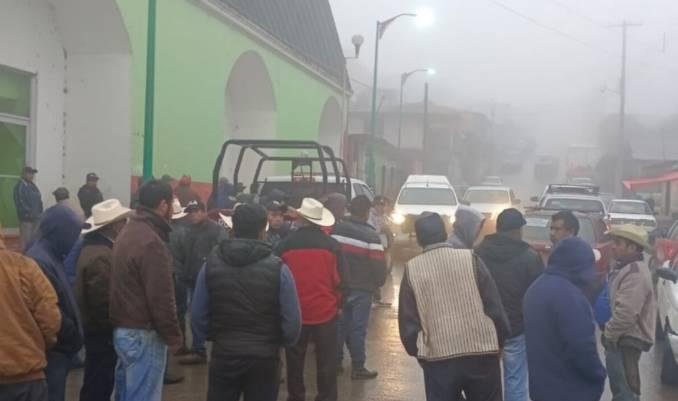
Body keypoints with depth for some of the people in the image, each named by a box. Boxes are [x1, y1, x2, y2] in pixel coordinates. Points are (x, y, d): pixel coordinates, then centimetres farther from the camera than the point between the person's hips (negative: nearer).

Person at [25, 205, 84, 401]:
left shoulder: (50, 256, 10)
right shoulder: (39, 261, -23)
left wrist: (73, 337, 10)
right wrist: (74, 336, -12)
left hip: (59, 348, 10)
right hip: (52, 351, -10)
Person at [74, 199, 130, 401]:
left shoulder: (95, 246, 8)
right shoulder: (100, 256, -25)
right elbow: (103, 301, -26)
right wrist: (115, 326, -13)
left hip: (97, 329, 10)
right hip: (102, 332, -10)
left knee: (96, 383, 19)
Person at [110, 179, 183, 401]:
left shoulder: (128, 231, 10)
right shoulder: (152, 243, -22)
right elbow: (160, 297, -22)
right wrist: (173, 335, -11)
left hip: (123, 328, 10)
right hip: (143, 334, -10)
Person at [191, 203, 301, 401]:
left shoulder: (211, 264, -4)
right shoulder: (278, 268, -12)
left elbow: (198, 316, 1)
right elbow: (292, 322, -9)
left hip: (223, 355, 2)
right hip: (264, 358, -2)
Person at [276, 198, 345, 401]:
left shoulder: (285, 244, -6)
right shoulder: (332, 245, -7)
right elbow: (340, 279, -4)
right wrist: (338, 303, 12)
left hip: (295, 312, 1)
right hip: (325, 311, -1)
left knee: (295, 359, 15)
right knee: (326, 360, 7)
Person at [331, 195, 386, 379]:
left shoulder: (335, 229, 0)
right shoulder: (371, 236, -14)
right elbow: (378, 265, -13)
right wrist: (379, 282, 7)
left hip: (339, 286, 5)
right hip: (361, 289, -4)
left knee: (339, 325, 14)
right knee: (358, 328, 2)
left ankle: (336, 363, 21)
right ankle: (358, 368, 9)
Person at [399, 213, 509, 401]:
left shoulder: (412, 269, -2)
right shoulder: (470, 258, -3)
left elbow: (408, 320, 1)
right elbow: (494, 305, -1)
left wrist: (416, 350, 15)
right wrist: (500, 340, 11)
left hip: (438, 356, 0)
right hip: (482, 351, 1)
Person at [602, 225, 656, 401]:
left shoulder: (635, 274, -23)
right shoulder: (628, 267, 11)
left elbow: (626, 314, -28)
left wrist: (609, 334, -15)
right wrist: (610, 332, 14)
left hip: (628, 340, -11)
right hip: (623, 337, 11)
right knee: (621, 385, 22)